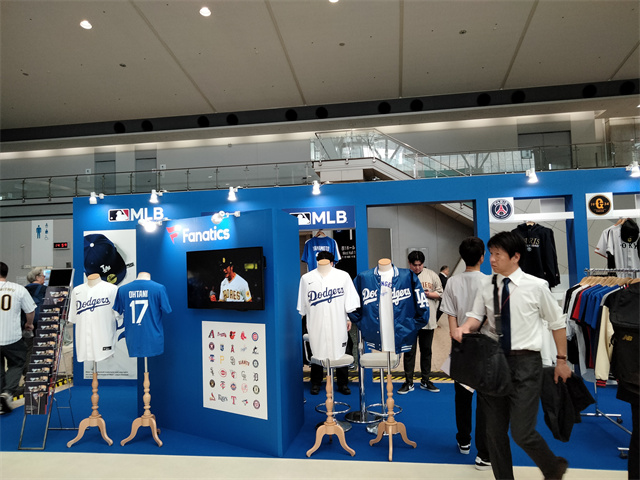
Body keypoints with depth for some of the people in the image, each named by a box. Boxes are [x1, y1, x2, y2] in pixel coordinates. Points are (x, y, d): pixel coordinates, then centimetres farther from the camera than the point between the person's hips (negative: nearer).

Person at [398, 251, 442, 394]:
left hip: (428, 320, 3)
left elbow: (440, 293, 8)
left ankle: (425, 381, 26)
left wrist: (429, 294, -9)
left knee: (426, 351, 12)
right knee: (409, 351, 3)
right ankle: (408, 382, 15)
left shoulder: (431, 275, 6)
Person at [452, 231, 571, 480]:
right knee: (494, 430, 12)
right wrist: (465, 327, -24)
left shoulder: (536, 286, -6)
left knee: (522, 432, -5)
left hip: (525, 361, -4)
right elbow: (477, 316, -1)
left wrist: (561, 360, 8)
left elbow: (557, 323, 3)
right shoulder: (486, 287, 2)